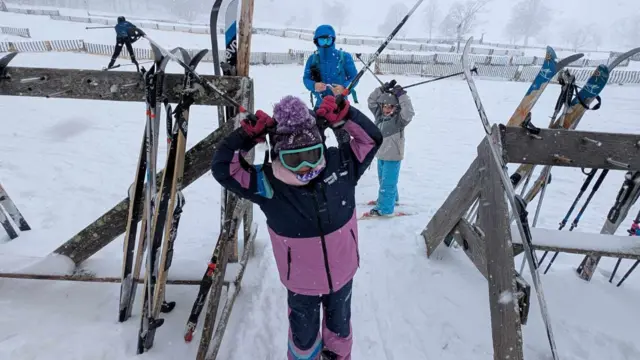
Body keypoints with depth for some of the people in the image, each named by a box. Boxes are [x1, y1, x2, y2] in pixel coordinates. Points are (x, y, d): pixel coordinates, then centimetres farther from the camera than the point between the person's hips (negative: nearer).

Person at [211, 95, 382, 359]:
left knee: (340, 320, 32)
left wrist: (344, 116, -26)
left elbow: (372, 138, -11)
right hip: (301, 281, -2)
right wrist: (246, 136, -31)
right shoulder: (267, 183, -23)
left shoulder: (341, 164, -18)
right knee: (304, 331, 25)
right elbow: (223, 167, -20)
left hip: (342, 272, 3)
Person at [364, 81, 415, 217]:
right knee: (383, 180, 23)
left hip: (393, 156, -7)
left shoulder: (399, 119, -15)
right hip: (381, 155, 8)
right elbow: (371, 101, 4)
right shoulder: (379, 115, 2)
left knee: (387, 183, -5)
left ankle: (384, 208, 0)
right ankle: (391, 197, 45)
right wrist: (382, 89, -8)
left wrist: (402, 95, -32)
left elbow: (409, 113, -33)